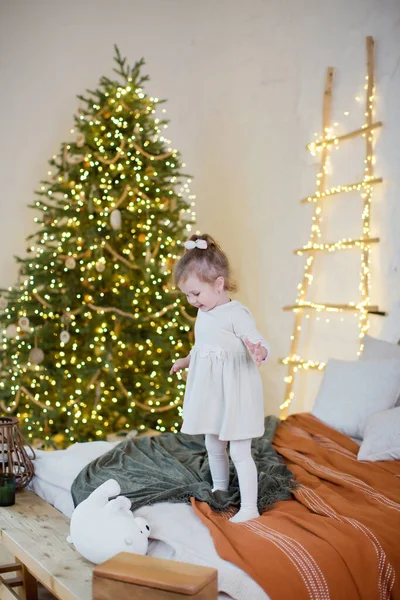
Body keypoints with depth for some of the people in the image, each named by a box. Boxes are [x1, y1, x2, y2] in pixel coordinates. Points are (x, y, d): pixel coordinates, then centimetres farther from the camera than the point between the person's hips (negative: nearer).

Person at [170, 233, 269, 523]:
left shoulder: (237, 313, -18)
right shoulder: (203, 314, 7)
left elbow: (260, 343, -24)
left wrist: (259, 351, -47)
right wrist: (186, 360, 38)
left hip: (235, 393, -8)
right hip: (211, 392, 8)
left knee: (239, 451, -4)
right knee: (213, 446, 21)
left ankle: (249, 508, 6)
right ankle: (219, 491, 41)